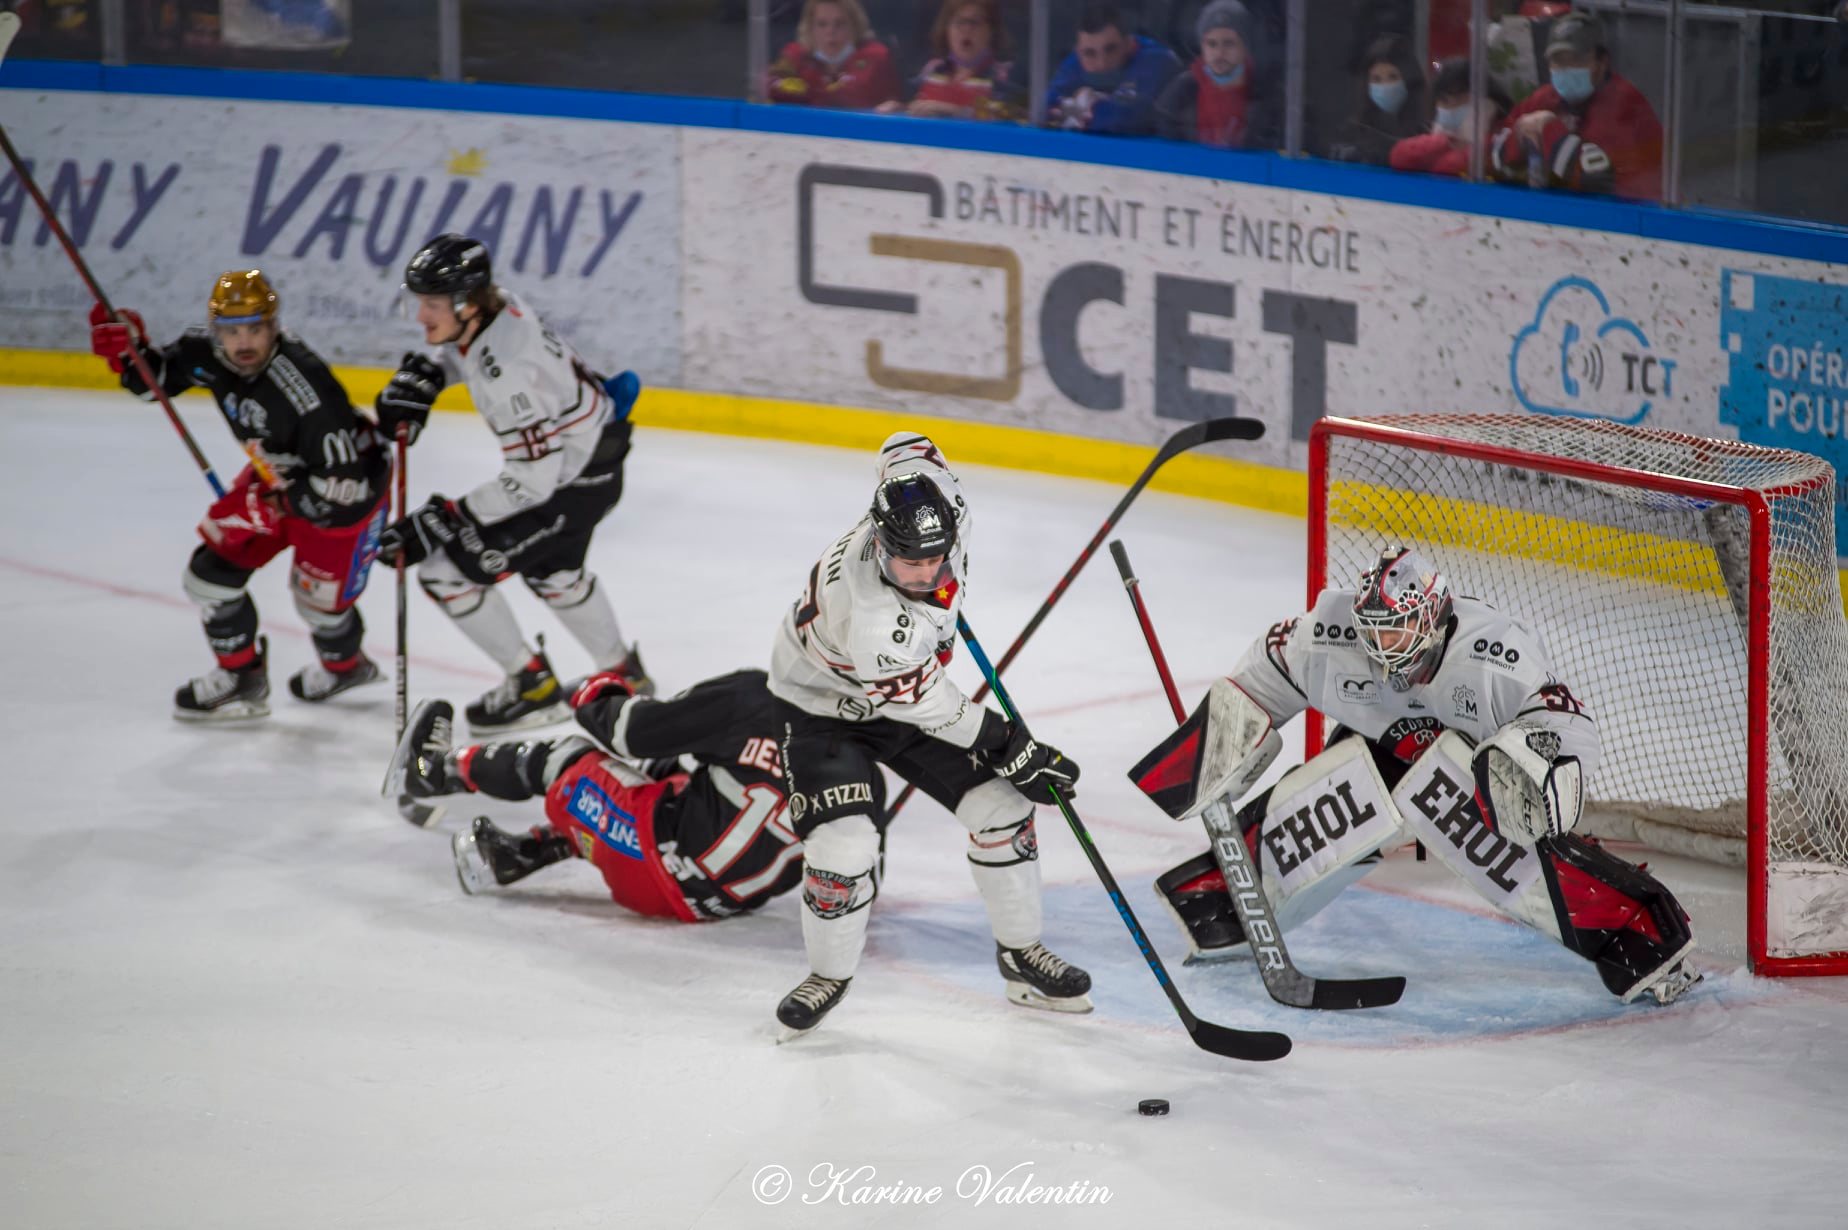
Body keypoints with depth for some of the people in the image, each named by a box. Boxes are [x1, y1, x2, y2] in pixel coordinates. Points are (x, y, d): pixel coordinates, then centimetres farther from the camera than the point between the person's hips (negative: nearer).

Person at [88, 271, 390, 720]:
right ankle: (241, 677, 21)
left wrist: (269, 504, -31)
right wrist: (129, 351, -21)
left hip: (352, 483, -7)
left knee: (318, 595, 6)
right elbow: (156, 378, 0)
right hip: (279, 473, 7)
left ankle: (346, 665, 40)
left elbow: (340, 485, -35)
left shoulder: (304, 388, -40)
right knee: (212, 569, 1)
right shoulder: (209, 354, -19)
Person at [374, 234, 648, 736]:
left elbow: (531, 478, -34)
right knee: (550, 570, 34)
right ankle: (622, 673, 52)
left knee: (447, 569, -7)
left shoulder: (508, 369, -37)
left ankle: (532, 684, 9)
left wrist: (443, 522, -32)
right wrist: (421, 375, -3)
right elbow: (457, 347, 16)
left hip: (575, 481, -10)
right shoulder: (494, 305, -11)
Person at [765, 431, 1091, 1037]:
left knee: (1000, 803, 0)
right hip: (826, 707, -7)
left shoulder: (929, 511, -27)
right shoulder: (871, 620, -43)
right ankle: (829, 974, 6)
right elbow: (932, 706, -29)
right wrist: (1015, 753, -20)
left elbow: (904, 447, -2)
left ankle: (1020, 954, 18)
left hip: (906, 686, 7)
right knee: (843, 844, -22)